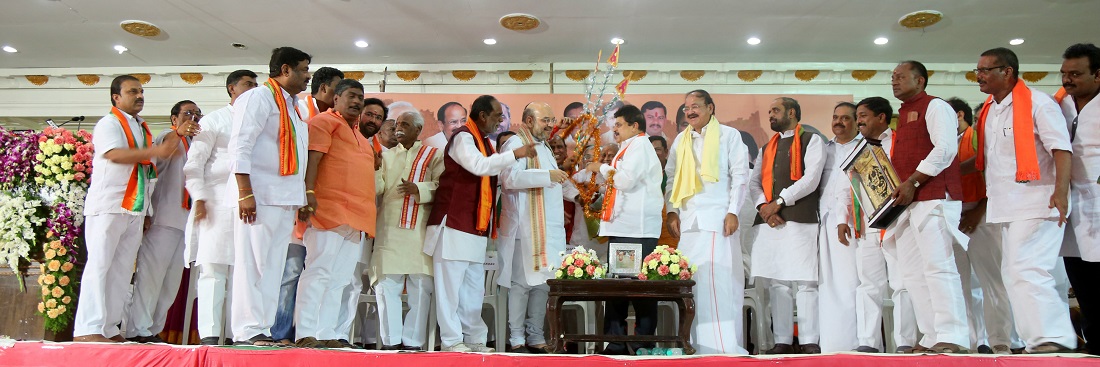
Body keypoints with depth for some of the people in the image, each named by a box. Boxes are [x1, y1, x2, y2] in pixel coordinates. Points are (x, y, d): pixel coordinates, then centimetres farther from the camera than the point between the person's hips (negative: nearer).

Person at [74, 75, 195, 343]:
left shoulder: (143, 128, 23)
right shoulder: (109, 124, -3)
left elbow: (163, 150, 22)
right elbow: (114, 154, -19)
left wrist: (179, 134, 8)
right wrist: (154, 152, -30)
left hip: (135, 209, 8)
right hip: (108, 206, -8)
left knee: (122, 269, 5)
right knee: (99, 264, -10)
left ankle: (109, 329, 7)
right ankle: (88, 329, -11)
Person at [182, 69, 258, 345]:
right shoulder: (214, 120, 8)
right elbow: (194, 162, 3)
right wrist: (199, 198, -8)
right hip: (217, 204, -4)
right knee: (213, 268, -5)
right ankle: (209, 334, -4)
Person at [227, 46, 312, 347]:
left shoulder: (292, 107, 22)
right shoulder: (258, 98, -4)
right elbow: (240, 147, -12)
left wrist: (303, 197, 16)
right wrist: (245, 193, -20)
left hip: (285, 199, 9)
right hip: (259, 197, -9)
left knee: (273, 267, 7)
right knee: (252, 264, -6)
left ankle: (263, 330, 11)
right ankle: (247, 331, -3)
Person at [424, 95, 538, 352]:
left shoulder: (484, 142, 19)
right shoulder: (462, 137, -10)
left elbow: (491, 173, 24)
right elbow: (478, 166, -26)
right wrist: (515, 154, -22)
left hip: (475, 227, 9)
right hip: (454, 223, -9)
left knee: (473, 287, 10)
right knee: (451, 284, -3)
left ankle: (474, 339, 15)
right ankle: (451, 340, 1)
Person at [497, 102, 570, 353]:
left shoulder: (543, 147, 22)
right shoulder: (515, 144, -6)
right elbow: (510, 177, -23)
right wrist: (547, 176, -24)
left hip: (548, 228, 9)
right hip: (525, 228, -9)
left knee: (542, 283, 8)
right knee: (522, 283, -6)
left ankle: (535, 337, 14)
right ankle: (516, 340, 0)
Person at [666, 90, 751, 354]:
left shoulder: (729, 135, 5)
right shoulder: (680, 141, 18)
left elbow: (740, 175, -1)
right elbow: (671, 177, 17)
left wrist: (733, 212, -9)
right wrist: (671, 211, 5)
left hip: (718, 218, -4)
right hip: (688, 220, 4)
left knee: (720, 279, -9)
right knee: (691, 280, 2)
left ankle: (725, 344, -4)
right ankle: (698, 342, 7)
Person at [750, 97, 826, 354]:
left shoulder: (811, 140, 7)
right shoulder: (767, 148, 24)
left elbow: (811, 179, -7)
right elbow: (754, 183, 15)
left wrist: (779, 202, -11)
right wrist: (763, 206, -5)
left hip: (799, 219, -5)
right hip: (768, 221, 6)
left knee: (804, 281, -7)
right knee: (776, 282, 2)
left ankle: (809, 342, -3)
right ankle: (782, 341, 5)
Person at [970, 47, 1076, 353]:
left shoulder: (1036, 103, -8)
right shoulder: (988, 111, 16)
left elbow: (1062, 148, -15)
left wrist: (1061, 191, -26)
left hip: (1035, 204, -9)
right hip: (1004, 207, 9)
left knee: (1027, 271, -15)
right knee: (1014, 273, 9)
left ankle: (1053, 339, -10)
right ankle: (1037, 338, 15)